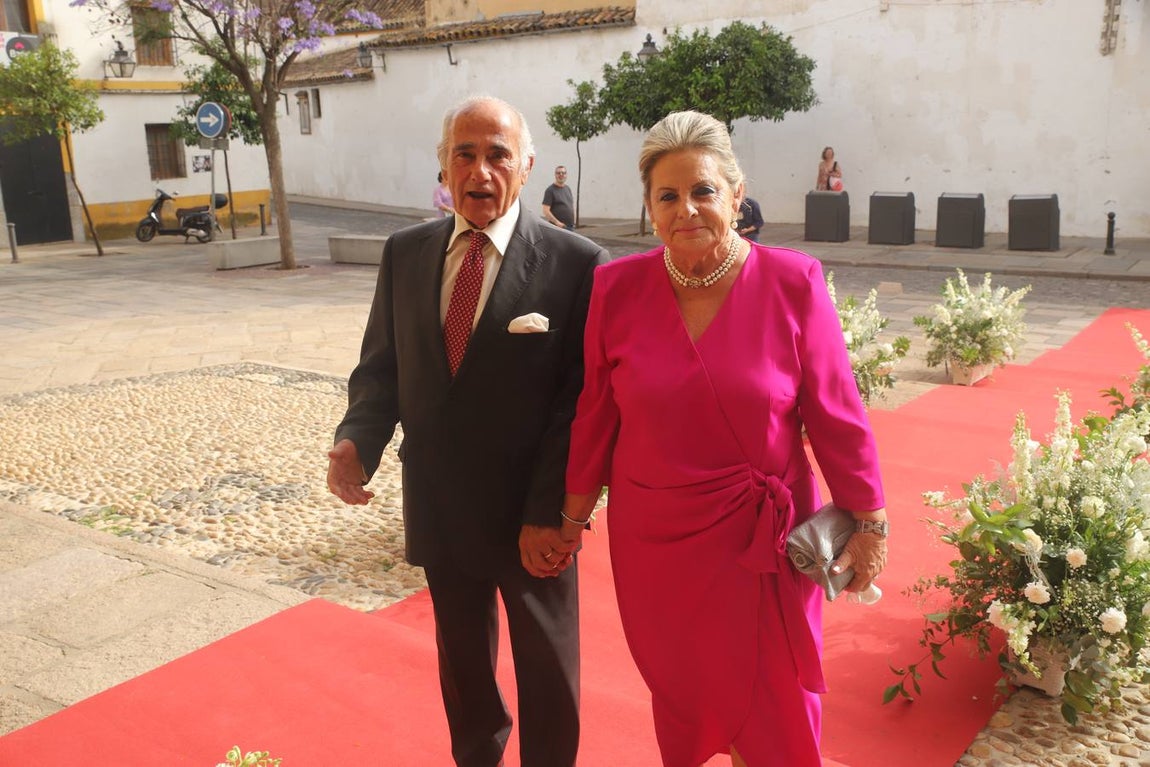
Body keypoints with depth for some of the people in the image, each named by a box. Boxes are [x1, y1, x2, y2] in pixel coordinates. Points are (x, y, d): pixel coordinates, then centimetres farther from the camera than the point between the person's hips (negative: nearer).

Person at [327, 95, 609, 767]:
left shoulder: (576, 263, -13)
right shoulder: (405, 252, 1)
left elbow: (583, 400, -14)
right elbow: (382, 365, 6)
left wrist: (550, 512, -18)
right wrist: (358, 438, -13)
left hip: (533, 517, -4)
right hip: (439, 507, 4)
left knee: (548, 670, 17)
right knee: (462, 658, 24)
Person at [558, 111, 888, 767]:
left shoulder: (793, 283, -11)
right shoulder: (617, 288, -6)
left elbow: (836, 413, -6)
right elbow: (596, 414, 2)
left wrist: (869, 523, -2)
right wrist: (574, 512, 8)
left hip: (763, 539, -1)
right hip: (654, 538, 2)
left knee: (774, 709, 12)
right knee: (679, 692, 19)